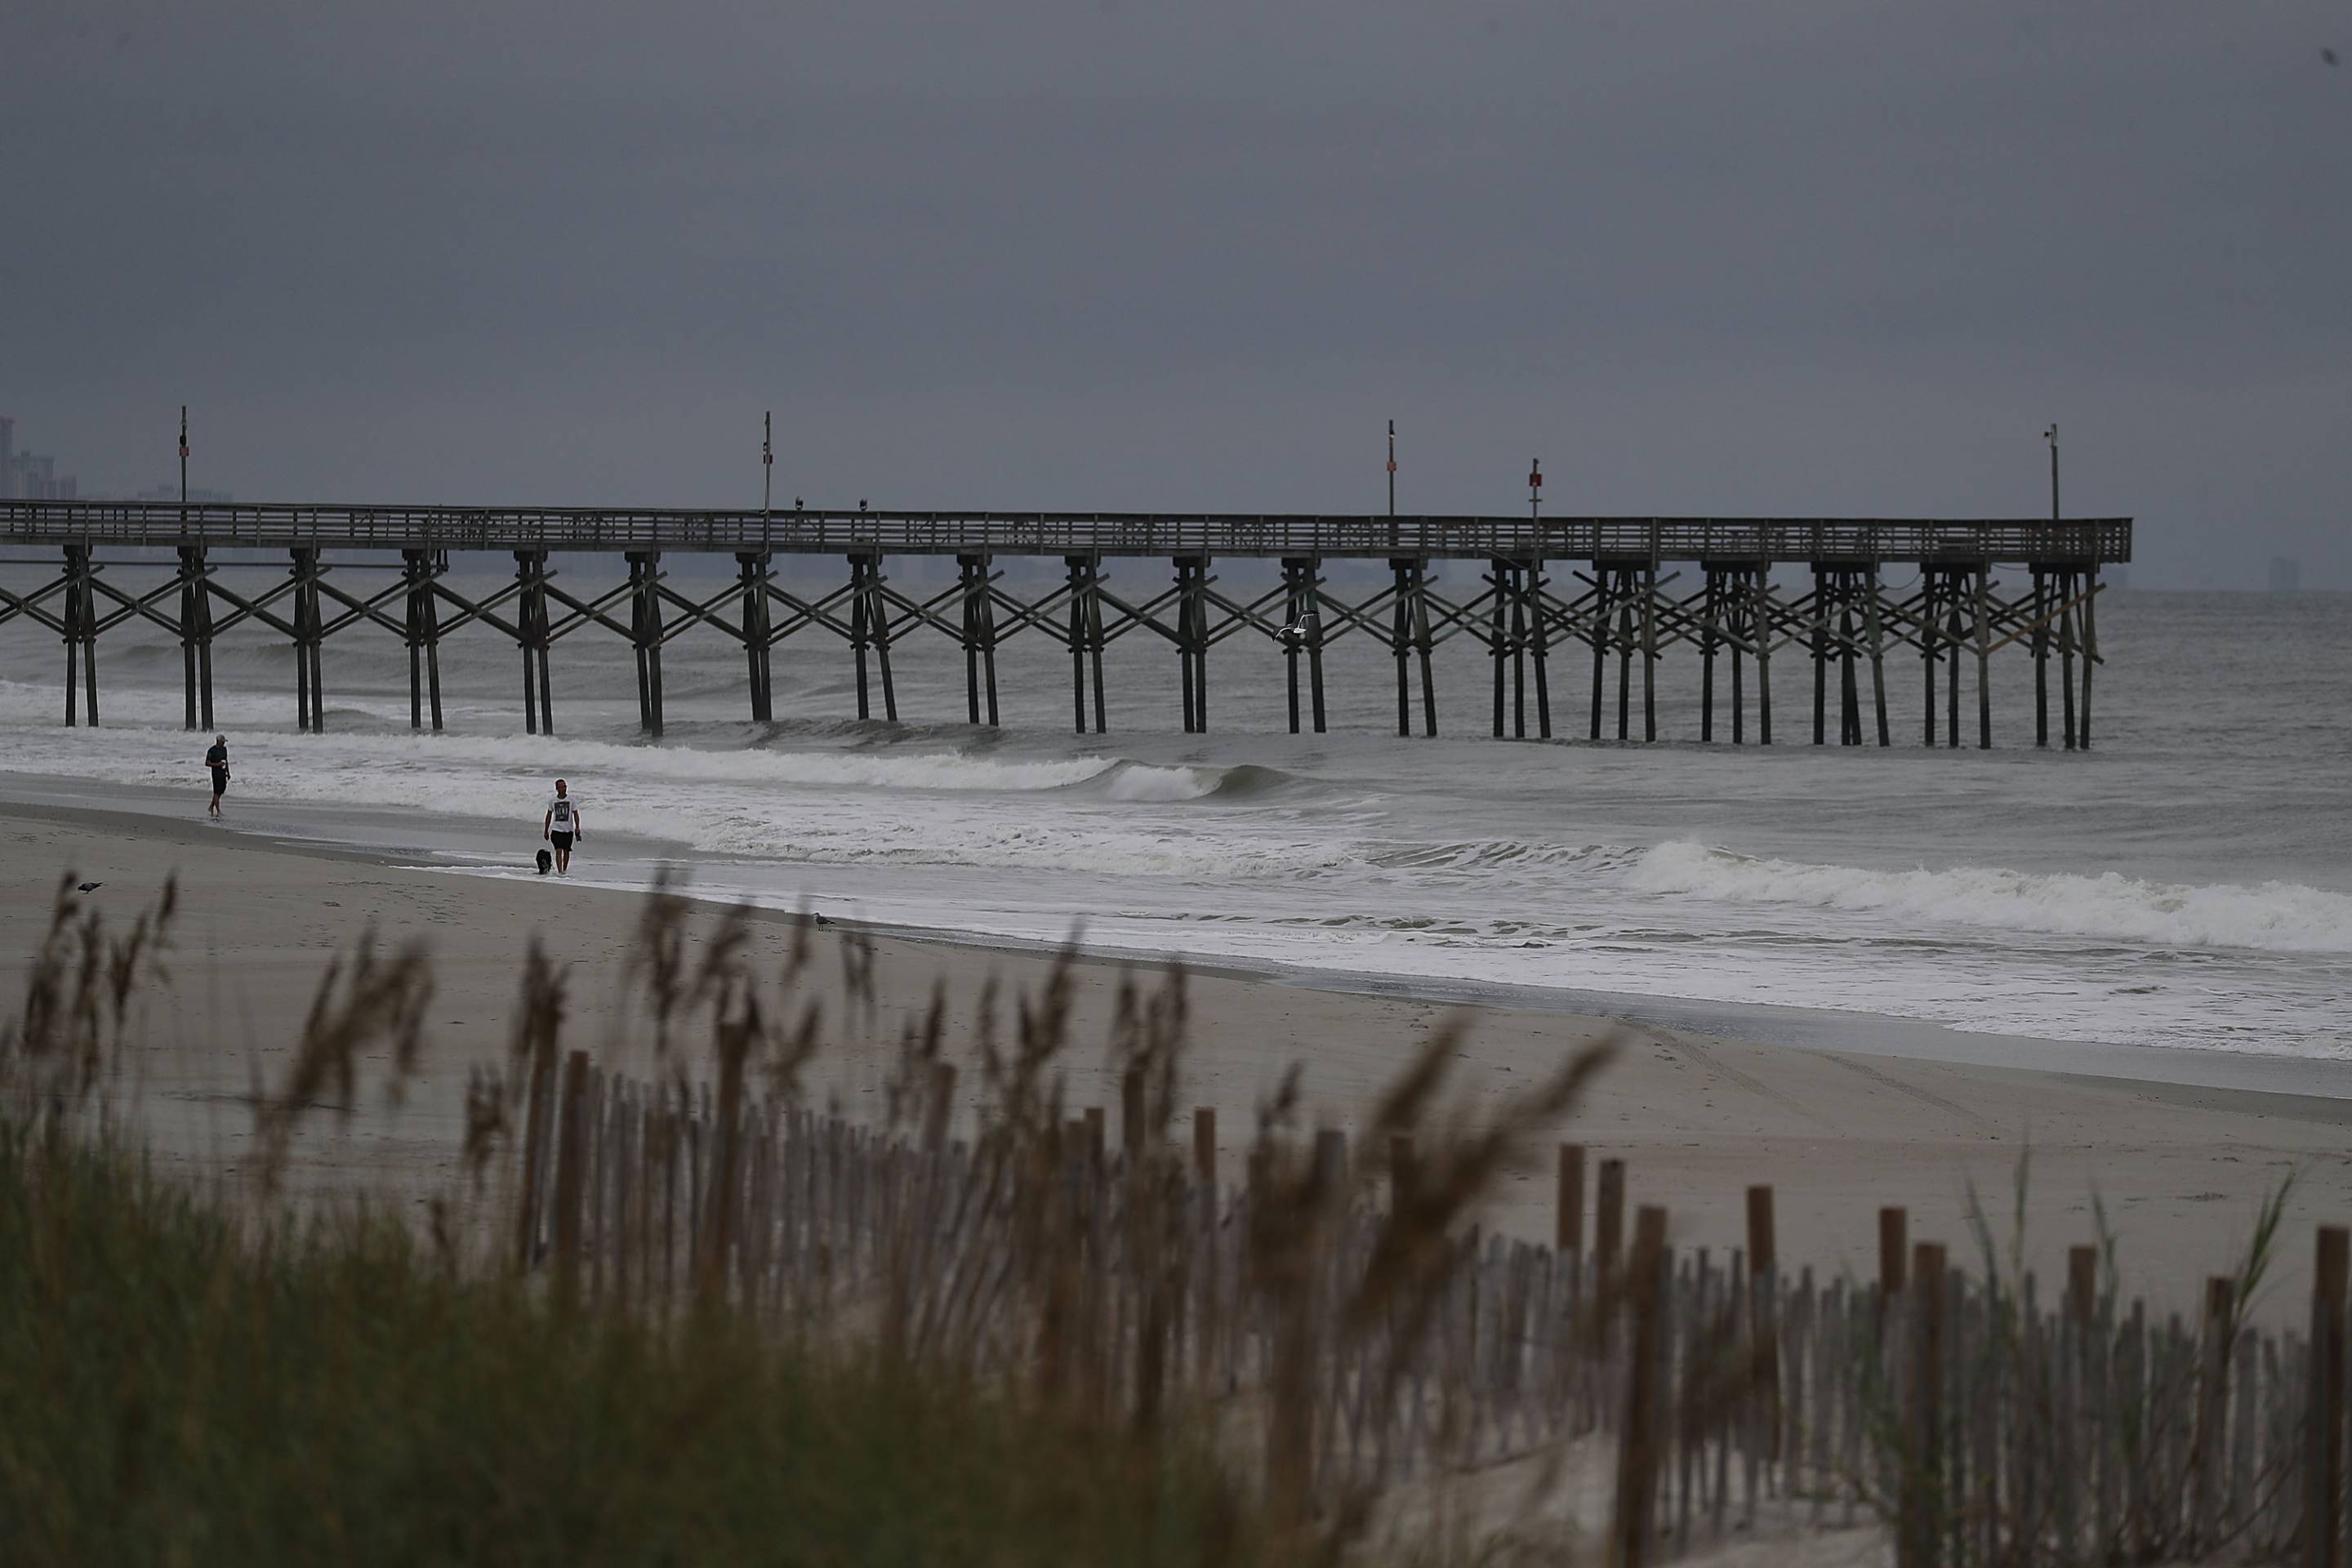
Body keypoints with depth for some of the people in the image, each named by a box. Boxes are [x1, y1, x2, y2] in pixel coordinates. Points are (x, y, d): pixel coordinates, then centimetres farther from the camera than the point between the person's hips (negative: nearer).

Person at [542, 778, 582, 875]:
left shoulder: (571, 800, 1)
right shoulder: (552, 801, 4)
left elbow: (575, 814, -1)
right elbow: (549, 816, 11)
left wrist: (577, 827, -14)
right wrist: (546, 831, 11)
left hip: (568, 830, 1)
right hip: (556, 829, -1)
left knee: (566, 851, 8)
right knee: (559, 850, -13)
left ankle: (564, 870, 25)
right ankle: (559, 871, -17)